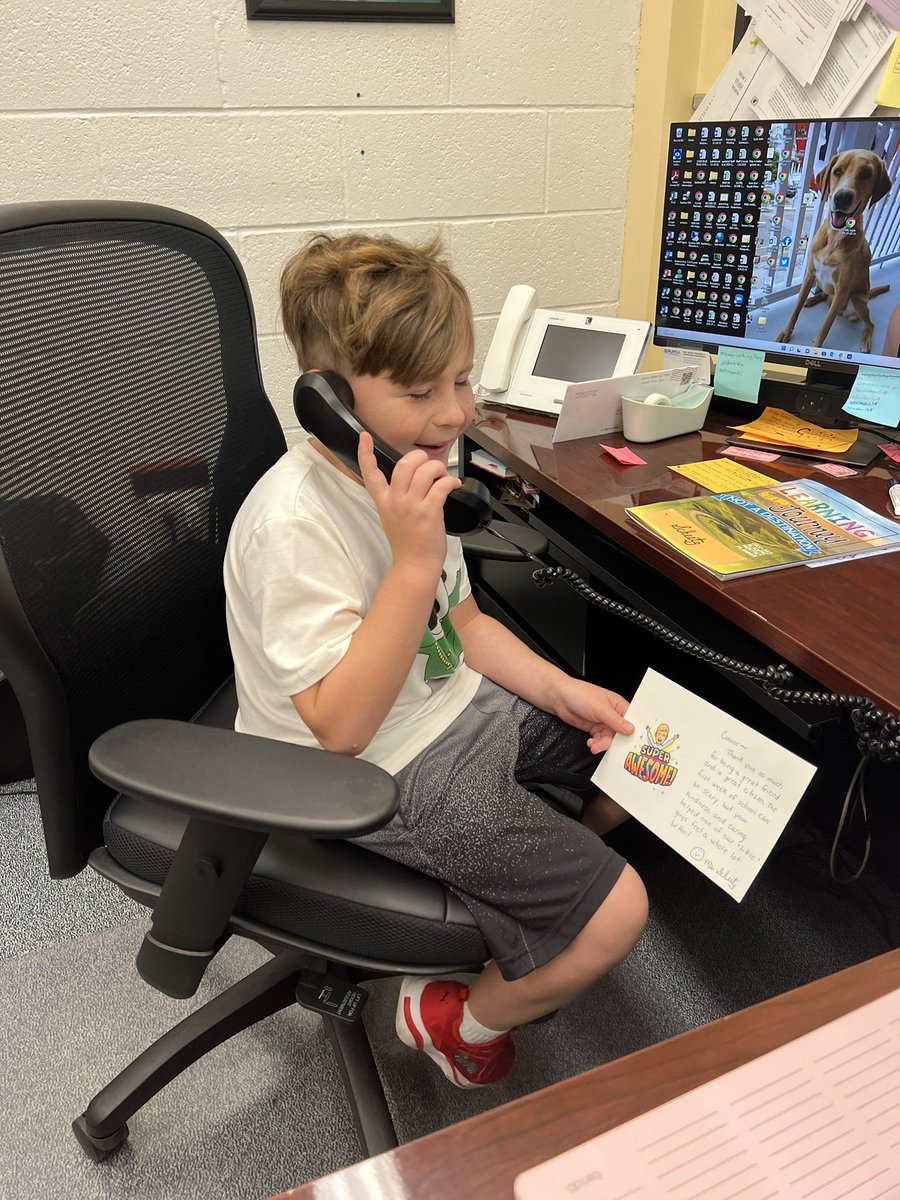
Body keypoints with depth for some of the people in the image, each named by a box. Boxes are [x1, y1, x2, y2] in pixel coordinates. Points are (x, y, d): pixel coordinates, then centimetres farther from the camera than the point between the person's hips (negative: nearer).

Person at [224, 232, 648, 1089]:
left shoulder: (403, 470, 1)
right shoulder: (296, 522, -28)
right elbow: (342, 724, -30)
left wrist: (561, 690, 0)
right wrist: (414, 559, -36)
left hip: (460, 709, 9)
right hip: (386, 778, -9)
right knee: (616, 915, -10)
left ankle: (514, 896, 32)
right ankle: (459, 1023, 18)